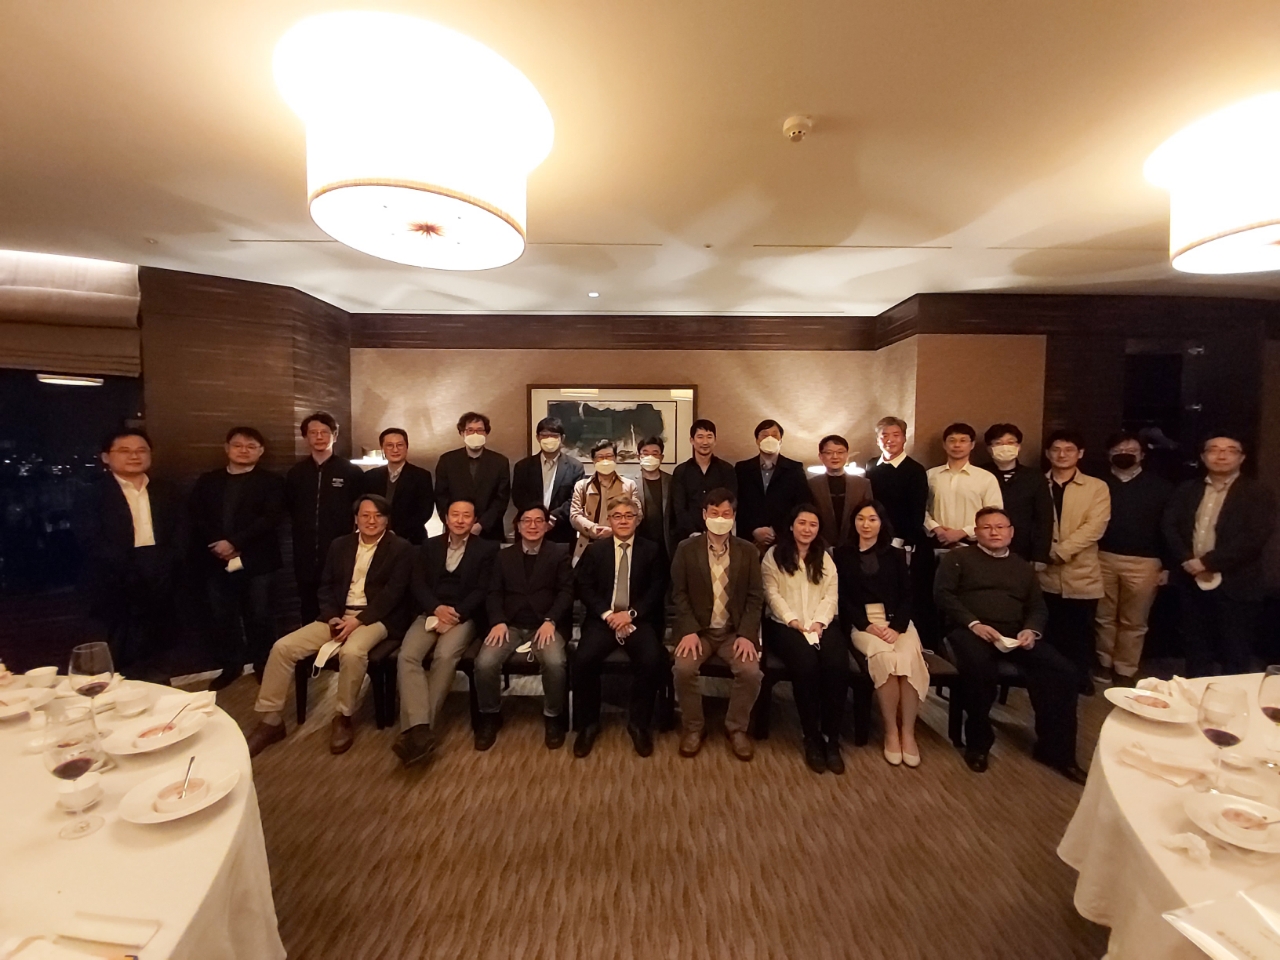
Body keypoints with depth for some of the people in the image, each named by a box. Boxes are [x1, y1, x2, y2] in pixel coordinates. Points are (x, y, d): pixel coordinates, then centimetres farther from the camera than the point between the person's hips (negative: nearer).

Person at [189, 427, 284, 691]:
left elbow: (270, 519, -8)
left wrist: (235, 542, -15)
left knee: (259, 616, 4)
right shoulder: (207, 481, 14)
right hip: (215, 561, 3)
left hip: (255, 560, -3)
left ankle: (263, 665, 18)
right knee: (221, 616, 8)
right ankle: (230, 665, 24)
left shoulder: (271, 481, 3)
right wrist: (215, 544, -10)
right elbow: (195, 518, 5)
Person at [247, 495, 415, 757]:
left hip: (375, 618, -5)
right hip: (339, 616, 6)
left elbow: (393, 593, -11)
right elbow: (326, 586, 12)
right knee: (283, 647, -10)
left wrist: (358, 620, -20)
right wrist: (332, 617, -6)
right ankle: (271, 720, 5)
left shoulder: (401, 549, -4)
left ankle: (343, 718, -10)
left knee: (352, 652, -34)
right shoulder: (340, 545, 12)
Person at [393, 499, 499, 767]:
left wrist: (455, 614, -15)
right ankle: (420, 729, -32)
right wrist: (437, 608, -13)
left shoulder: (487, 549, 7)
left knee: (445, 656, -31)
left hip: (464, 616, -3)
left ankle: (419, 728, -24)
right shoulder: (429, 547, 17)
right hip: (431, 613, 3)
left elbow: (483, 591, -2)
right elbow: (417, 584, 6)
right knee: (407, 656, -25)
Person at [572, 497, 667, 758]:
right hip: (602, 619, 1)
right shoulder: (594, 550, 11)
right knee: (583, 660, -26)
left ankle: (639, 724, -3)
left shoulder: (652, 550, 9)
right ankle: (588, 724, -1)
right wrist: (607, 614, -13)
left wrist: (631, 614, -13)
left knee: (652, 661, -28)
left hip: (639, 620, 0)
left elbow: (657, 590, 1)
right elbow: (584, 588, 3)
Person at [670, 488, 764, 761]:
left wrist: (746, 634, -12)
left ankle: (736, 728, 5)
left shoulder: (748, 551, 2)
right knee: (683, 668, -25)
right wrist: (689, 631, -15)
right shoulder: (686, 549, -1)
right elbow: (679, 593, -3)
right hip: (697, 629, 0)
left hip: (735, 631, 1)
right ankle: (693, 728, 1)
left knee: (751, 671, -23)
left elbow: (755, 597, 1)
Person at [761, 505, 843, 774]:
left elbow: (831, 595, 8)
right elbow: (772, 593, -2)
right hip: (784, 624, -3)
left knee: (838, 665, -27)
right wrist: (793, 621, -14)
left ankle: (831, 738, -14)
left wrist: (819, 622, -9)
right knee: (806, 663, -32)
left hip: (820, 624, 3)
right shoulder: (773, 555, 6)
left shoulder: (825, 558, 18)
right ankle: (811, 738, -15)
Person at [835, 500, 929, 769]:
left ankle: (908, 731, -17)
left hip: (897, 620, 2)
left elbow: (907, 595, 7)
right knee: (885, 657, -31)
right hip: (861, 622, -2)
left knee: (909, 657, -29)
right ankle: (891, 731, -17)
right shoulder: (843, 555, 9)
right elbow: (843, 598, 2)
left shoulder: (896, 555, 15)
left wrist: (897, 627, -10)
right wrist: (867, 626, -12)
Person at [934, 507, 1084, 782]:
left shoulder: (1023, 567, 25)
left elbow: (1038, 607, 19)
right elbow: (943, 593, -2)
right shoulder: (958, 558, 10)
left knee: (1063, 670, -19)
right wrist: (973, 623, -16)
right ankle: (978, 742, -11)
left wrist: (1032, 630, -4)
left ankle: (1056, 748, 1)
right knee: (978, 667, -35)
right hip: (971, 630, -4)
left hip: (1015, 634, 5)